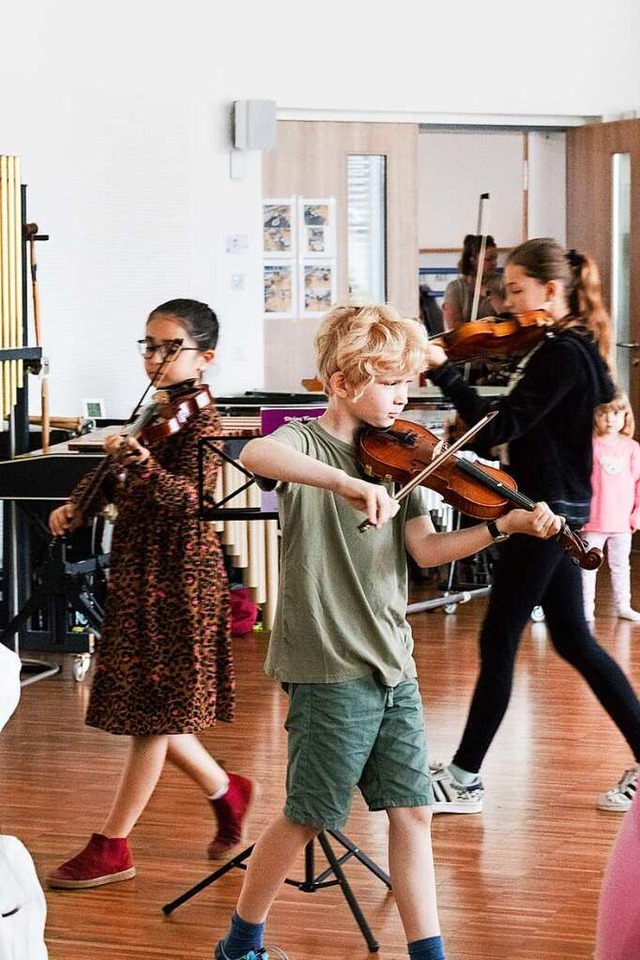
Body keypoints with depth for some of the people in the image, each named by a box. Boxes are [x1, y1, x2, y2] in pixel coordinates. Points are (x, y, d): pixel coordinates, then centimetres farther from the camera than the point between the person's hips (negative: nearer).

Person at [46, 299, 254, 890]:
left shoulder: (201, 421, -13)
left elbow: (190, 495, -28)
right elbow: (114, 480, 22)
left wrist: (143, 465, -45)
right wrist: (76, 504, 4)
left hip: (176, 577, -9)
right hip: (136, 573, 9)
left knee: (152, 714, -1)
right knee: (152, 709, 13)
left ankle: (112, 847, 3)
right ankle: (225, 791, 32)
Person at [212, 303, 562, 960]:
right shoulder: (307, 443, -10)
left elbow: (426, 549, 0)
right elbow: (255, 455, -34)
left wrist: (507, 525, -13)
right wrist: (349, 483, -46)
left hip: (392, 662, 6)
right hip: (329, 666, -6)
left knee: (411, 809, 8)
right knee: (308, 816, 3)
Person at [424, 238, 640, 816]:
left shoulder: (561, 357, -18)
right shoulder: (573, 348, 11)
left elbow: (498, 427, -25)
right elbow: (515, 429, 14)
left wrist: (444, 372, -27)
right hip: (558, 509, 10)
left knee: (498, 643, -2)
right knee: (572, 639, 14)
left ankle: (464, 781, 6)